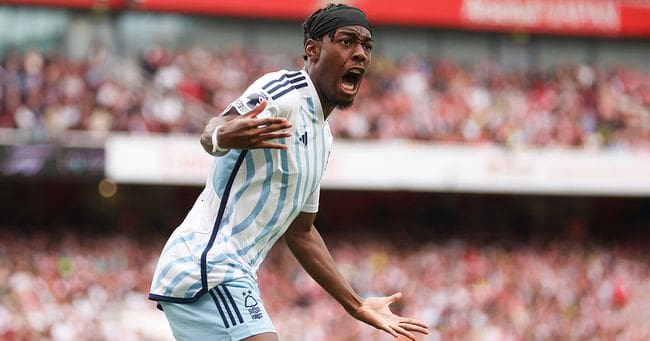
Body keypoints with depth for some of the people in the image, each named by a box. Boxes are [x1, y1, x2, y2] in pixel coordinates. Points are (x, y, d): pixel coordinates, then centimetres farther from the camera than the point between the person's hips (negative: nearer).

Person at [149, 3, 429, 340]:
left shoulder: (322, 135, 19)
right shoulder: (283, 90, -10)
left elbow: (300, 231, 26)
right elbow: (212, 132, -28)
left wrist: (356, 305, 27)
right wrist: (222, 135, -52)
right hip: (205, 265, -10)